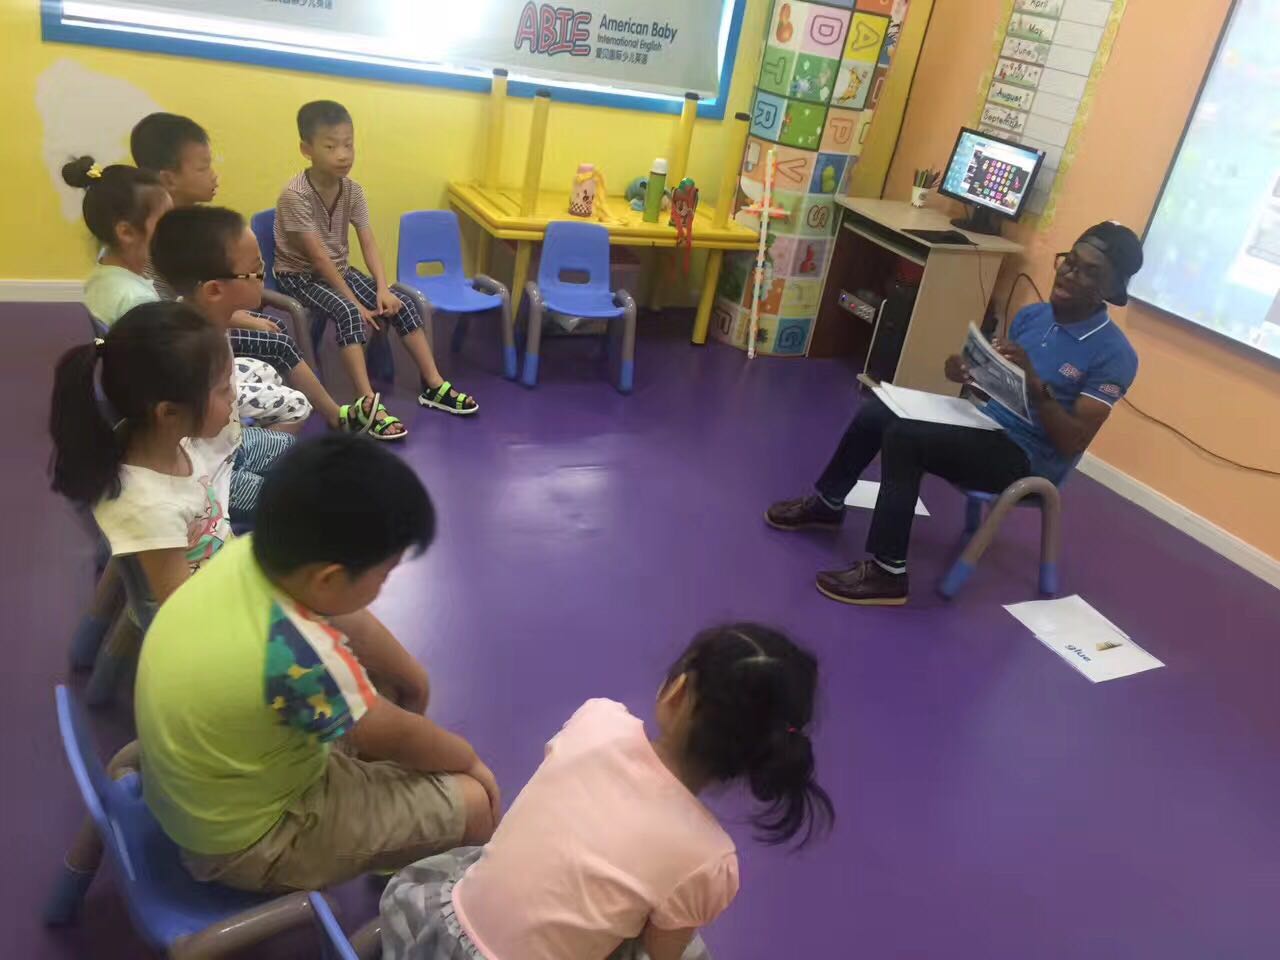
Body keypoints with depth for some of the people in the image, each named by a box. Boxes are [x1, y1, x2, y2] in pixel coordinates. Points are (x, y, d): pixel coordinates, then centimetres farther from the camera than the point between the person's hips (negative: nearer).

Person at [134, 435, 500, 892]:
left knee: (400, 687, 15)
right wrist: (470, 760, -2)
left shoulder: (251, 552, -18)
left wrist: (412, 679, 10)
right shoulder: (300, 657, -39)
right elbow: (397, 737, -20)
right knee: (475, 801, -7)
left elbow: (351, 626, 2)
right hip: (248, 842, -8)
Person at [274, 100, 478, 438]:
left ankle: (435, 385, -2)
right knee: (347, 312, -33)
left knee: (402, 304, -9)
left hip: (339, 270, 6)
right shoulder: (295, 195, -23)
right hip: (299, 275, -6)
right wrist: (356, 302, -27)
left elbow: (368, 243, -8)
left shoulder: (352, 190, -4)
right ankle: (369, 404, -36)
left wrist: (382, 288, -22)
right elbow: (318, 258, -25)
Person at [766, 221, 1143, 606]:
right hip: (986, 424, 8)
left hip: (1026, 459, -7)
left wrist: (1035, 383, -32)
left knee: (905, 437, -27)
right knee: (875, 412, -4)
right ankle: (827, 504, 18)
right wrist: (967, 374, -10)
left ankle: (887, 573, -21)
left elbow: (1072, 442, -21)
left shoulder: (1114, 354, -15)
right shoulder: (1033, 314, 5)